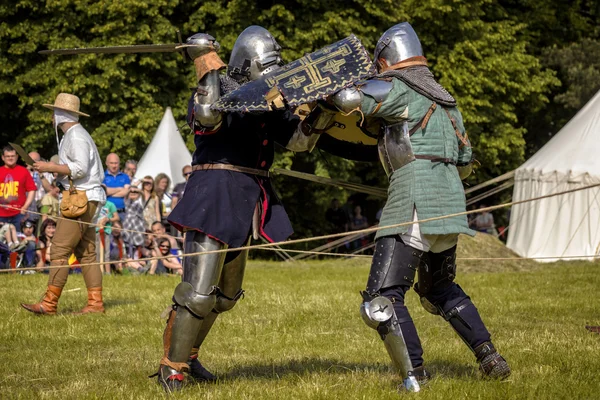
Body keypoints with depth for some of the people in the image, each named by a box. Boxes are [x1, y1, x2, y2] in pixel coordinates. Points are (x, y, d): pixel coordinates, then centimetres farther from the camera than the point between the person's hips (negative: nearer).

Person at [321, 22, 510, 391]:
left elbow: (348, 98, -16)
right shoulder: (445, 100, 23)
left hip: (415, 206, -8)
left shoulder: (397, 89, -2)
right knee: (440, 289, 26)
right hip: (450, 203, 8)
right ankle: (490, 358, 17)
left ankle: (414, 375, -15)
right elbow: (465, 163, 26)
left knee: (382, 298, -6)